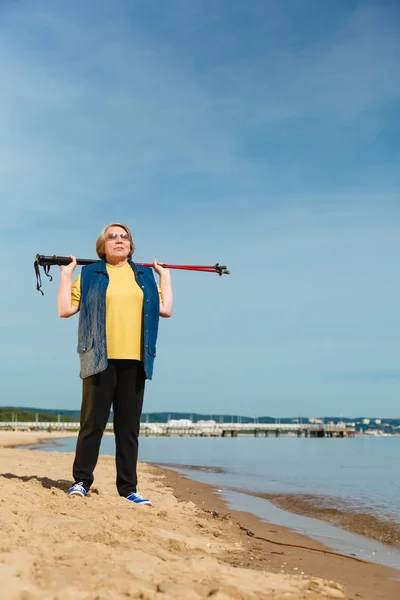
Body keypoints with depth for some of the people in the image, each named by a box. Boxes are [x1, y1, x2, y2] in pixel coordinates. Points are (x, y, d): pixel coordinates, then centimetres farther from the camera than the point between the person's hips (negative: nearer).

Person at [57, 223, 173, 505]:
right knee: (93, 422, -2)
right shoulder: (90, 274, 10)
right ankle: (81, 481, 9)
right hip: (101, 358, -2)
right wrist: (66, 274, 6)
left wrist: (165, 276, 19)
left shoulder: (144, 275, 17)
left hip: (134, 360, 3)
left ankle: (128, 487, 9)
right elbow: (66, 309, 4)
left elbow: (165, 309, 13)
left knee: (129, 426, 4)